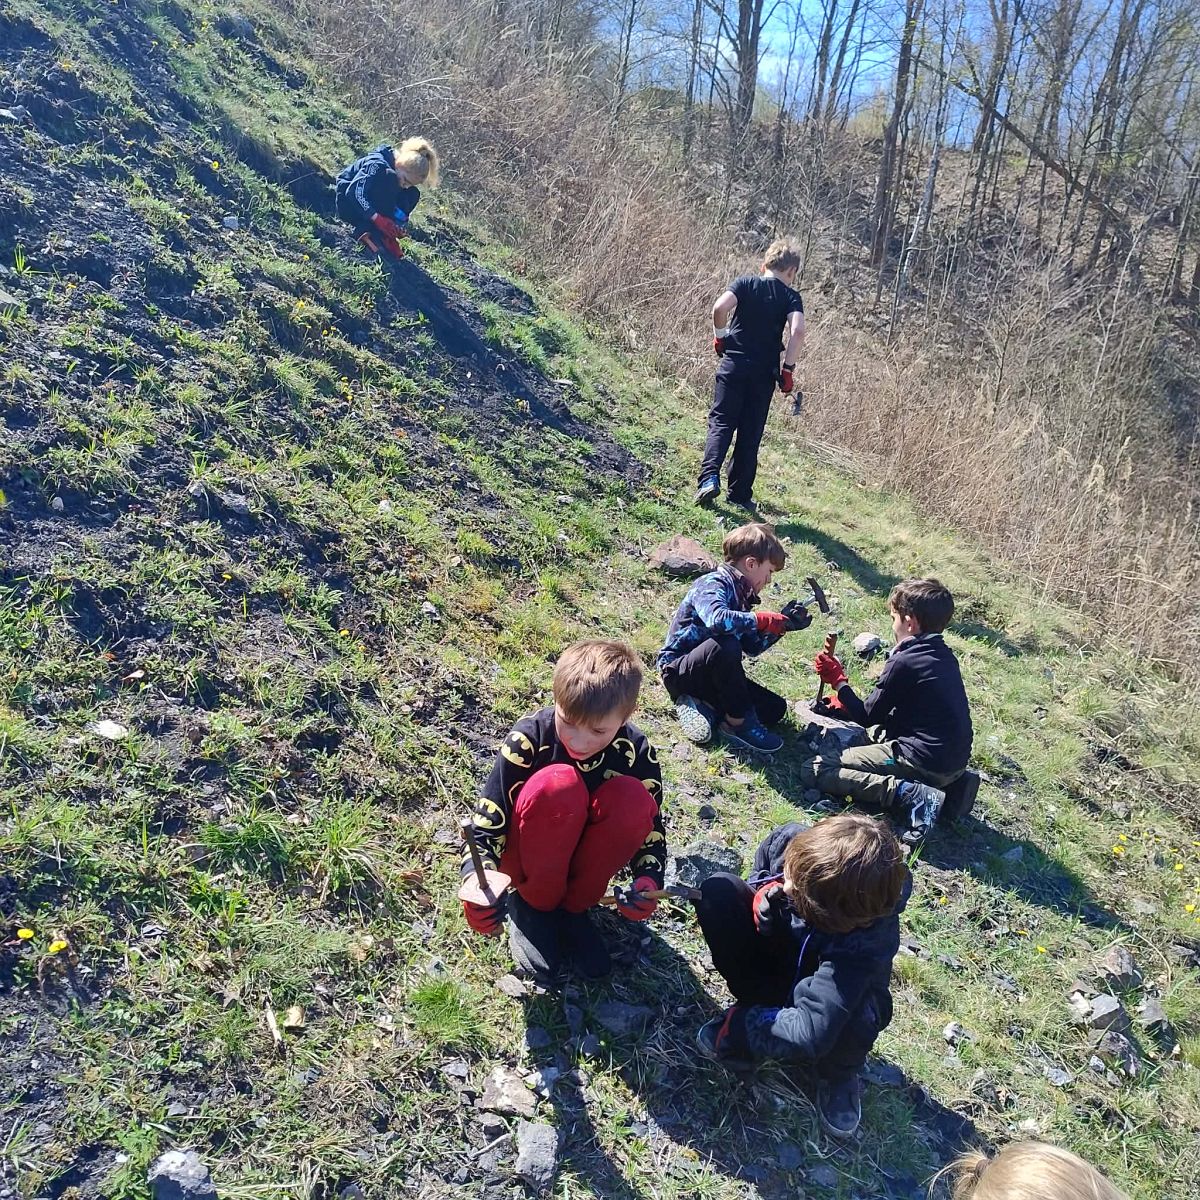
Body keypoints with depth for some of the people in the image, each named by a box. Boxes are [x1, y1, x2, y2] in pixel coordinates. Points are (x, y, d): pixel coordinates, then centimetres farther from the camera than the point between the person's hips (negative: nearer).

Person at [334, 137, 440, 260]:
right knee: (388, 181, -31)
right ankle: (375, 235, -28)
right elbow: (355, 191, -36)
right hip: (347, 199, -7)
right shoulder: (378, 164, -28)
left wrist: (401, 223, -16)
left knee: (413, 194, -8)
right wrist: (378, 218, -41)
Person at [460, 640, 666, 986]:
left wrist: (648, 879, -27)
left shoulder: (635, 751, -17)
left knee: (632, 797, -28)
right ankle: (533, 904, -9)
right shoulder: (529, 738, -26)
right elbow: (485, 822, -26)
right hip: (528, 860, -2)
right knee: (557, 785, -35)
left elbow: (651, 825, -6)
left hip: (583, 860, 3)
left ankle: (572, 906, -8)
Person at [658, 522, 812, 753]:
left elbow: (753, 647, 12)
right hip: (677, 671, -9)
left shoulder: (740, 594, 8)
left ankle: (702, 707, -3)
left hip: (712, 673, 9)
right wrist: (766, 620, -30)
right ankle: (738, 722, -20)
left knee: (775, 709, -1)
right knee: (725, 646, -39)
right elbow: (716, 619, -41)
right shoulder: (712, 584, -17)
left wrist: (782, 624, 0)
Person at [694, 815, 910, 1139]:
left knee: (857, 1018, -38)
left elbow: (808, 1034, -44)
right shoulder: (789, 842, -31)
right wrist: (763, 892, -25)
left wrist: (739, 1029, -31)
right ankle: (757, 1006, -4)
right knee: (718, 891, -22)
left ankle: (838, 1073, 2)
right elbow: (766, 855, -3)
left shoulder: (865, 940, -41)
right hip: (772, 948, 4)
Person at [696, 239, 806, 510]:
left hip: (734, 364, 0)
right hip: (764, 373, 0)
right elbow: (797, 331, -14)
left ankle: (710, 476, -19)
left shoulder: (745, 282, 3)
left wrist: (720, 335, 3)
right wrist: (788, 368, -7)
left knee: (721, 423, 3)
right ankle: (740, 493, 12)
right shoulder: (791, 296, 2)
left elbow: (720, 307, -13)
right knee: (750, 434, 9)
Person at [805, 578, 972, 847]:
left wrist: (838, 681, 7)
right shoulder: (945, 656, 10)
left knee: (814, 769, -10)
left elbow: (868, 716, -5)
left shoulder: (904, 661, -15)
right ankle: (935, 785, 11)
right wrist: (846, 704, 20)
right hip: (955, 761, 9)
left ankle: (908, 794, -18)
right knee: (875, 734, 36)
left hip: (925, 761, -9)